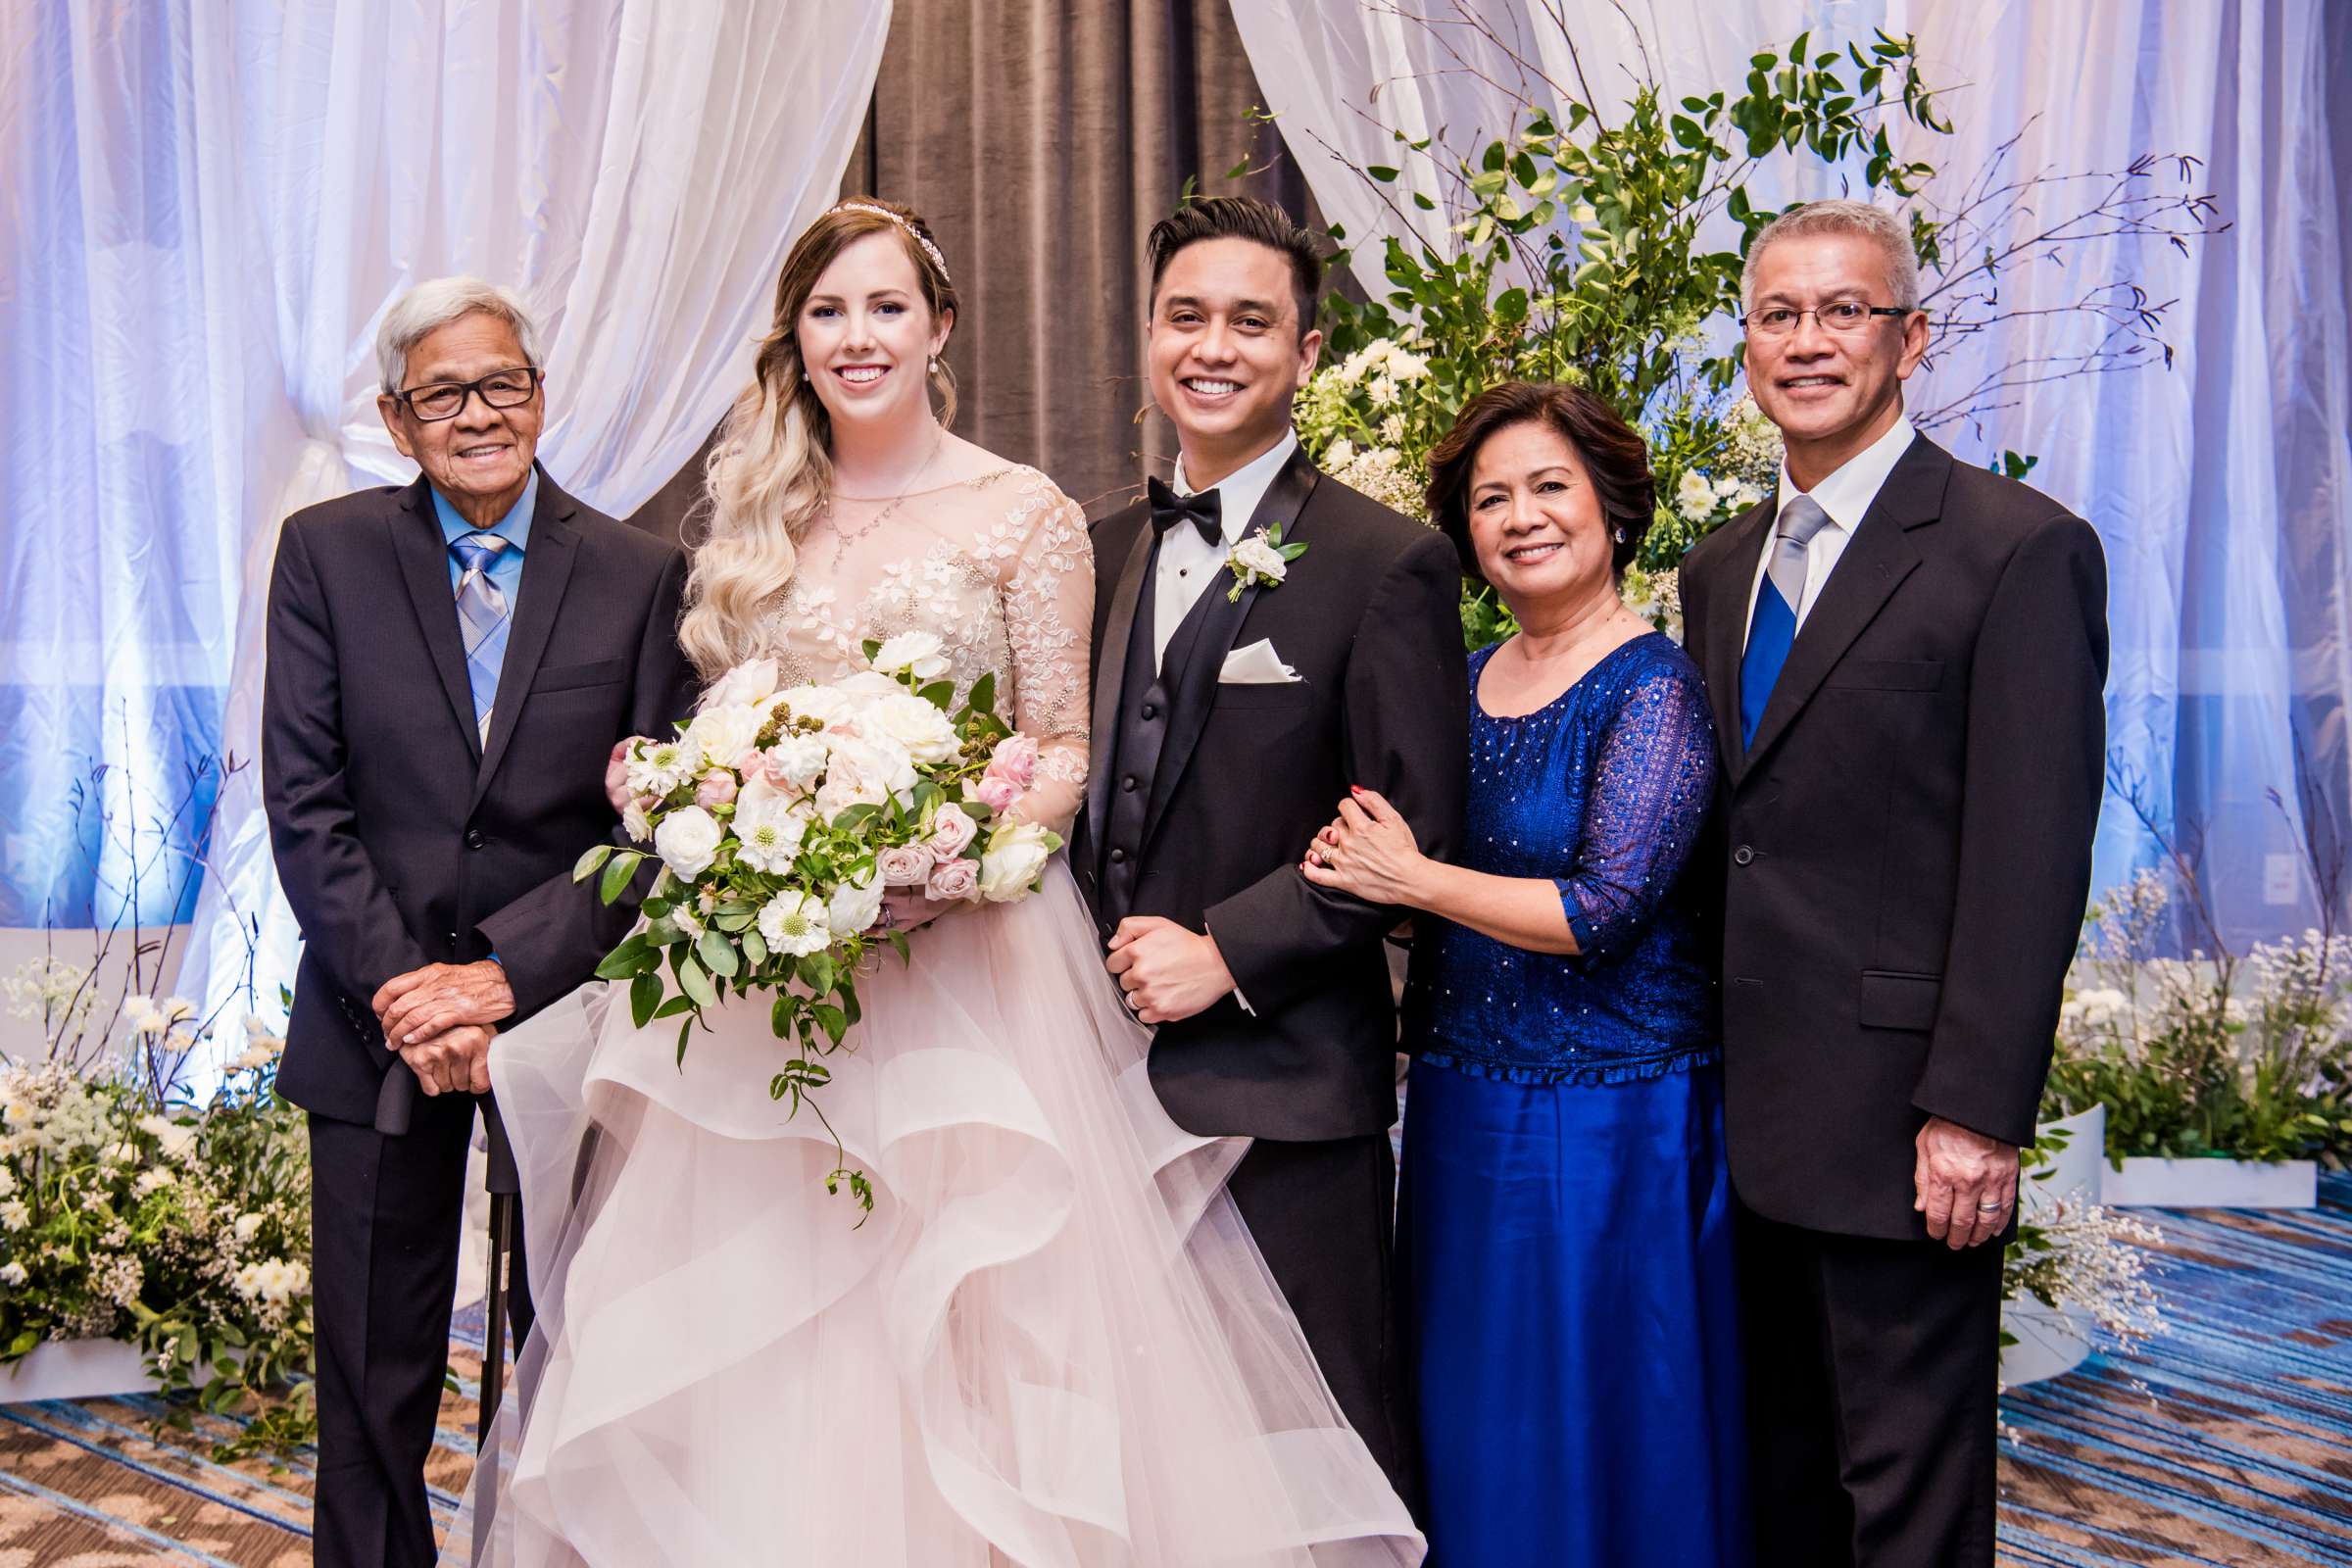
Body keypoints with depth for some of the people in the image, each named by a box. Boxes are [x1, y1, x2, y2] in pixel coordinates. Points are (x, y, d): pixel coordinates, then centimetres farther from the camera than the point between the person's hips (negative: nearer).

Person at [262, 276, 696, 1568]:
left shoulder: (640, 576, 0)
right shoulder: (327, 552, 1)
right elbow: (306, 805, -4)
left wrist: (504, 976, -15)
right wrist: (402, 992, -13)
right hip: (378, 1020, 0)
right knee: (372, 1386, 8)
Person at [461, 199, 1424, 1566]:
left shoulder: (1026, 514, 0)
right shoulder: (759, 521, 13)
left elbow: (1064, 754, -1)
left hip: (968, 958, -4)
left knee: (963, 1353, -4)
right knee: (747, 1357, 4)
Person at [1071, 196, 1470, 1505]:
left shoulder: (1388, 564, -5)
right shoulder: (1107, 552, 13)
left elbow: (1417, 827, -10)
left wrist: (1229, 954, -15)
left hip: (1282, 1083, -5)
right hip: (1110, 1075, 6)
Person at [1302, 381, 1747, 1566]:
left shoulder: (1654, 687, -12)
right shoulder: (1463, 682, 8)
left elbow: (1600, 909, -20)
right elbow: (1404, 861, 17)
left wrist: (1407, 878, -14)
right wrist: (1355, 852, -4)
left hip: (1608, 1121, -7)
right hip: (1462, 1107, 7)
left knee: (1597, 1431, 5)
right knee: (1466, 1417, 15)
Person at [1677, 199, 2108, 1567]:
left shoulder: (2021, 551, -8)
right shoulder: (1721, 571, 14)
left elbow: (2032, 861, -14)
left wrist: (1975, 1112, -18)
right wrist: (1703, 1086, 12)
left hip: (1901, 1124, -7)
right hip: (1749, 1121, 7)